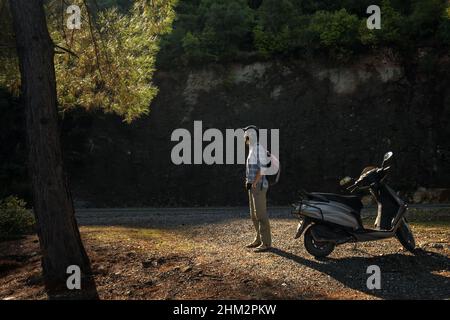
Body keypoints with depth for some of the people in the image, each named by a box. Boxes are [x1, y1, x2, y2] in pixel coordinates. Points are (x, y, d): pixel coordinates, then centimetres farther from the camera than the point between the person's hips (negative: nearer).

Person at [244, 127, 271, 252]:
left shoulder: (259, 148, -14)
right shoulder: (252, 149, 17)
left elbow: (262, 168, -20)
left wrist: (254, 183, -20)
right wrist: (249, 182, 14)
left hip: (258, 185, -10)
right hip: (252, 186, 10)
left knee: (261, 214, -9)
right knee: (254, 214, 15)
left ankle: (266, 243, -6)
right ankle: (259, 239, 24)